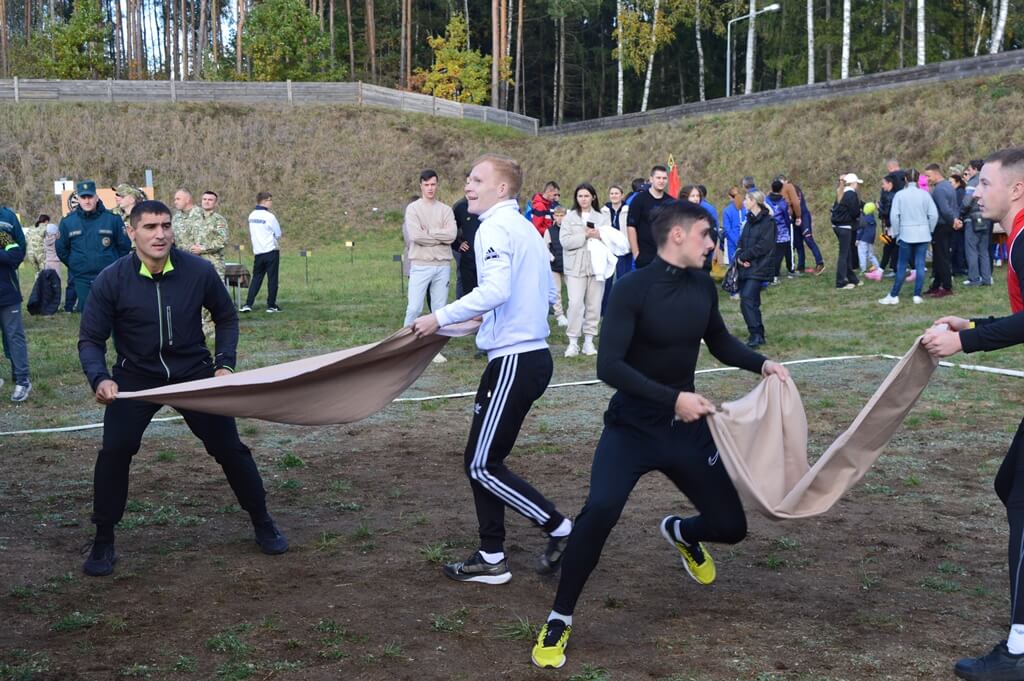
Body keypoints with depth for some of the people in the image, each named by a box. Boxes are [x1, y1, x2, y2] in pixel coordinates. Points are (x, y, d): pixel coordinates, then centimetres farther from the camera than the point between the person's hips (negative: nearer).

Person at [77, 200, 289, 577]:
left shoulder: (199, 271, -13)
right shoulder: (111, 280, -15)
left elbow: (226, 318, 4)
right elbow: (91, 339, -10)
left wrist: (225, 364, -7)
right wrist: (100, 379, -28)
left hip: (194, 373, 1)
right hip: (135, 379, 0)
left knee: (229, 447, 2)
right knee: (114, 451, -15)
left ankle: (263, 525, 23)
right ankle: (103, 543, 4)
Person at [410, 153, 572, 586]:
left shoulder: (495, 228, -13)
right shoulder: (526, 229, 16)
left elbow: (495, 289, -28)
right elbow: (548, 295, 20)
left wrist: (441, 317, -20)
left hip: (514, 361, -10)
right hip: (532, 353, 10)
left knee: (482, 465, -4)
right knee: (482, 461, 13)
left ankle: (561, 531, 5)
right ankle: (491, 558, 17)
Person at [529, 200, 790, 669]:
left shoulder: (703, 287, 1)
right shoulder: (633, 290, -18)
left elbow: (720, 342, 19)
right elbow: (609, 366, -25)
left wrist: (761, 364, 2)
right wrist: (672, 397, -31)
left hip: (687, 428, 6)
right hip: (631, 428, -5)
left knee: (730, 525, 7)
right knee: (600, 511, -29)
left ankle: (679, 533, 46)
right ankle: (558, 622, -11)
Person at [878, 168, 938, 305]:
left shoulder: (899, 194, -3)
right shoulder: (925, 194, 0)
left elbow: (894, 216, -8)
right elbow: (934, 214, -2)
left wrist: (896, 233, 3)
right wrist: (929, 230, 12)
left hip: (906, 235, -1)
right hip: (923, 235, 1)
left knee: (902, 266, 3)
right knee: (920, 265, 4)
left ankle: (894, 296, 6)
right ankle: (917, 296, 4)